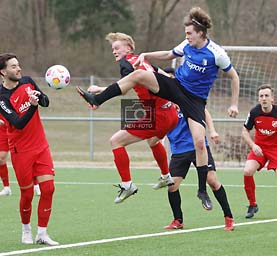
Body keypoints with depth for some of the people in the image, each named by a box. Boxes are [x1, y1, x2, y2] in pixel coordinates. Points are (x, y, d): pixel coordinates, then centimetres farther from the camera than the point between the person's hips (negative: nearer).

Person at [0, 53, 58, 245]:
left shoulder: (28, 82, 2)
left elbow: (46, 102, 7)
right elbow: (19, 124, -24)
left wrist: (39, 96, -16)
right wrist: (32, 105, -36)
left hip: (41, 146, 5)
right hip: (21, 150, -5)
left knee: (48, 188, -5)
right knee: (27, 194, 1)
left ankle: (42, 234, 3)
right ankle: (26, 230, 26)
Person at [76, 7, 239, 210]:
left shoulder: (216, 54, -15)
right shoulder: (187, 45, 0)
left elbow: (234, 77, -4)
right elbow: (168, 55, 21)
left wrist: (234, 105, -5)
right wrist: (146, 55, 8)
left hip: (195, 99, -5)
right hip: (175, 85, 5)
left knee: (199, 142, -18)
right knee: (138, 74, -16)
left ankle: (203, 190, -4)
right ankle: (97, 100, -14)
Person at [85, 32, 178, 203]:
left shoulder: (127, 63, -8)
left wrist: (99, 90, -19)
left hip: (158, 116, -9)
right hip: (172, 114, 9)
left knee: (116, 141, -6)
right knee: (153, 140, 40)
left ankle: (127, 184, -7)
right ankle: (166, 177, 55)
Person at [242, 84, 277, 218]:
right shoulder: (254, 112, -11)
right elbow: (245, 131, 1)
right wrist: (253, 145, -14)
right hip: (259, 147, 2)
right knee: (247, 172, -19)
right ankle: (252, 205, 0)